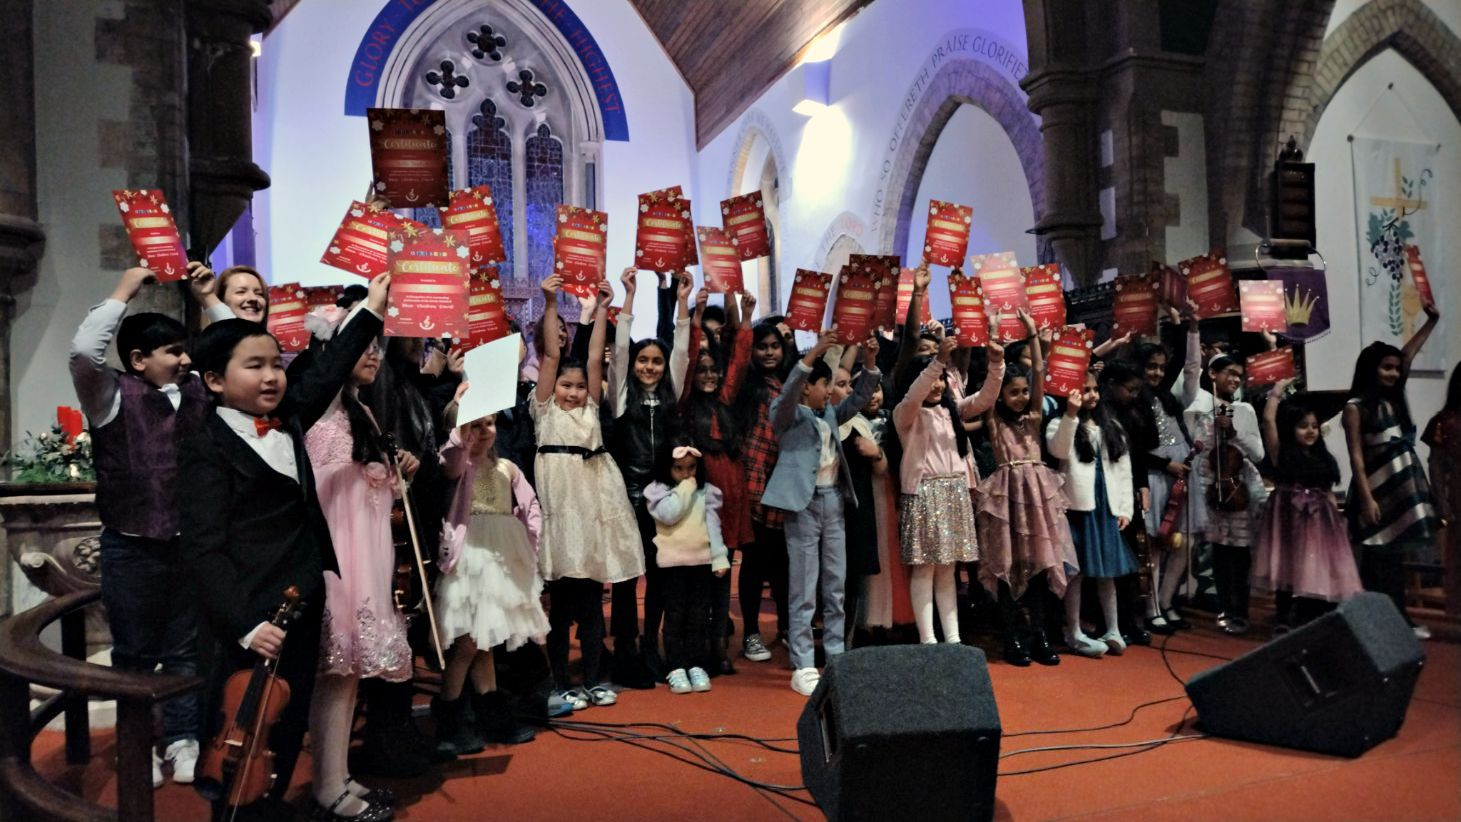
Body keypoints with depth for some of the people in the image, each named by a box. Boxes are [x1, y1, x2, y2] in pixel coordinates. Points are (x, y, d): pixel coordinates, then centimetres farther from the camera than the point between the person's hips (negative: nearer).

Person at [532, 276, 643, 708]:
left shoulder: (590, 409, 17)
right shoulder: (544, 408, 7)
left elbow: (595, 359, 11)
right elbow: (551, 355, -1)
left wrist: (602, 310, 8)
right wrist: (551, 304, -7)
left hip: (596, 500, 4)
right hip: (561, 500, -4)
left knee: (593, 599, 9)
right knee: (561, 600, 0)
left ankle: (593, 680, 17)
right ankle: (561, 683, 9)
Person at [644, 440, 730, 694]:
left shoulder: (706, 491, 6)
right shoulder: (658, 490, -3)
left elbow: (713, 525, 4)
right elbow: (669, 515, -20)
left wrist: (719, 557, -3)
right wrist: (685, 489, -13)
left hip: (702, 560, 3)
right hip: (673, 561, -3)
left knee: (699, 615, 7)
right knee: (675, 615, 1)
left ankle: (696, 665, 14)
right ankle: (676, 668, 6)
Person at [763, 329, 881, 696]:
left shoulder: (830, 413, 17)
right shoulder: (787, 414, -3)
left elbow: (859, 398, 13)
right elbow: (787, 393, -22)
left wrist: (869, 363, -4)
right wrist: (812, 354, -33)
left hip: (833, 500, 7)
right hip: (803, 503, -7)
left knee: (835, 586, 11)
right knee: (803, 589, -3)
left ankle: (836, 658, 21)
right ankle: (802, 667, 3)